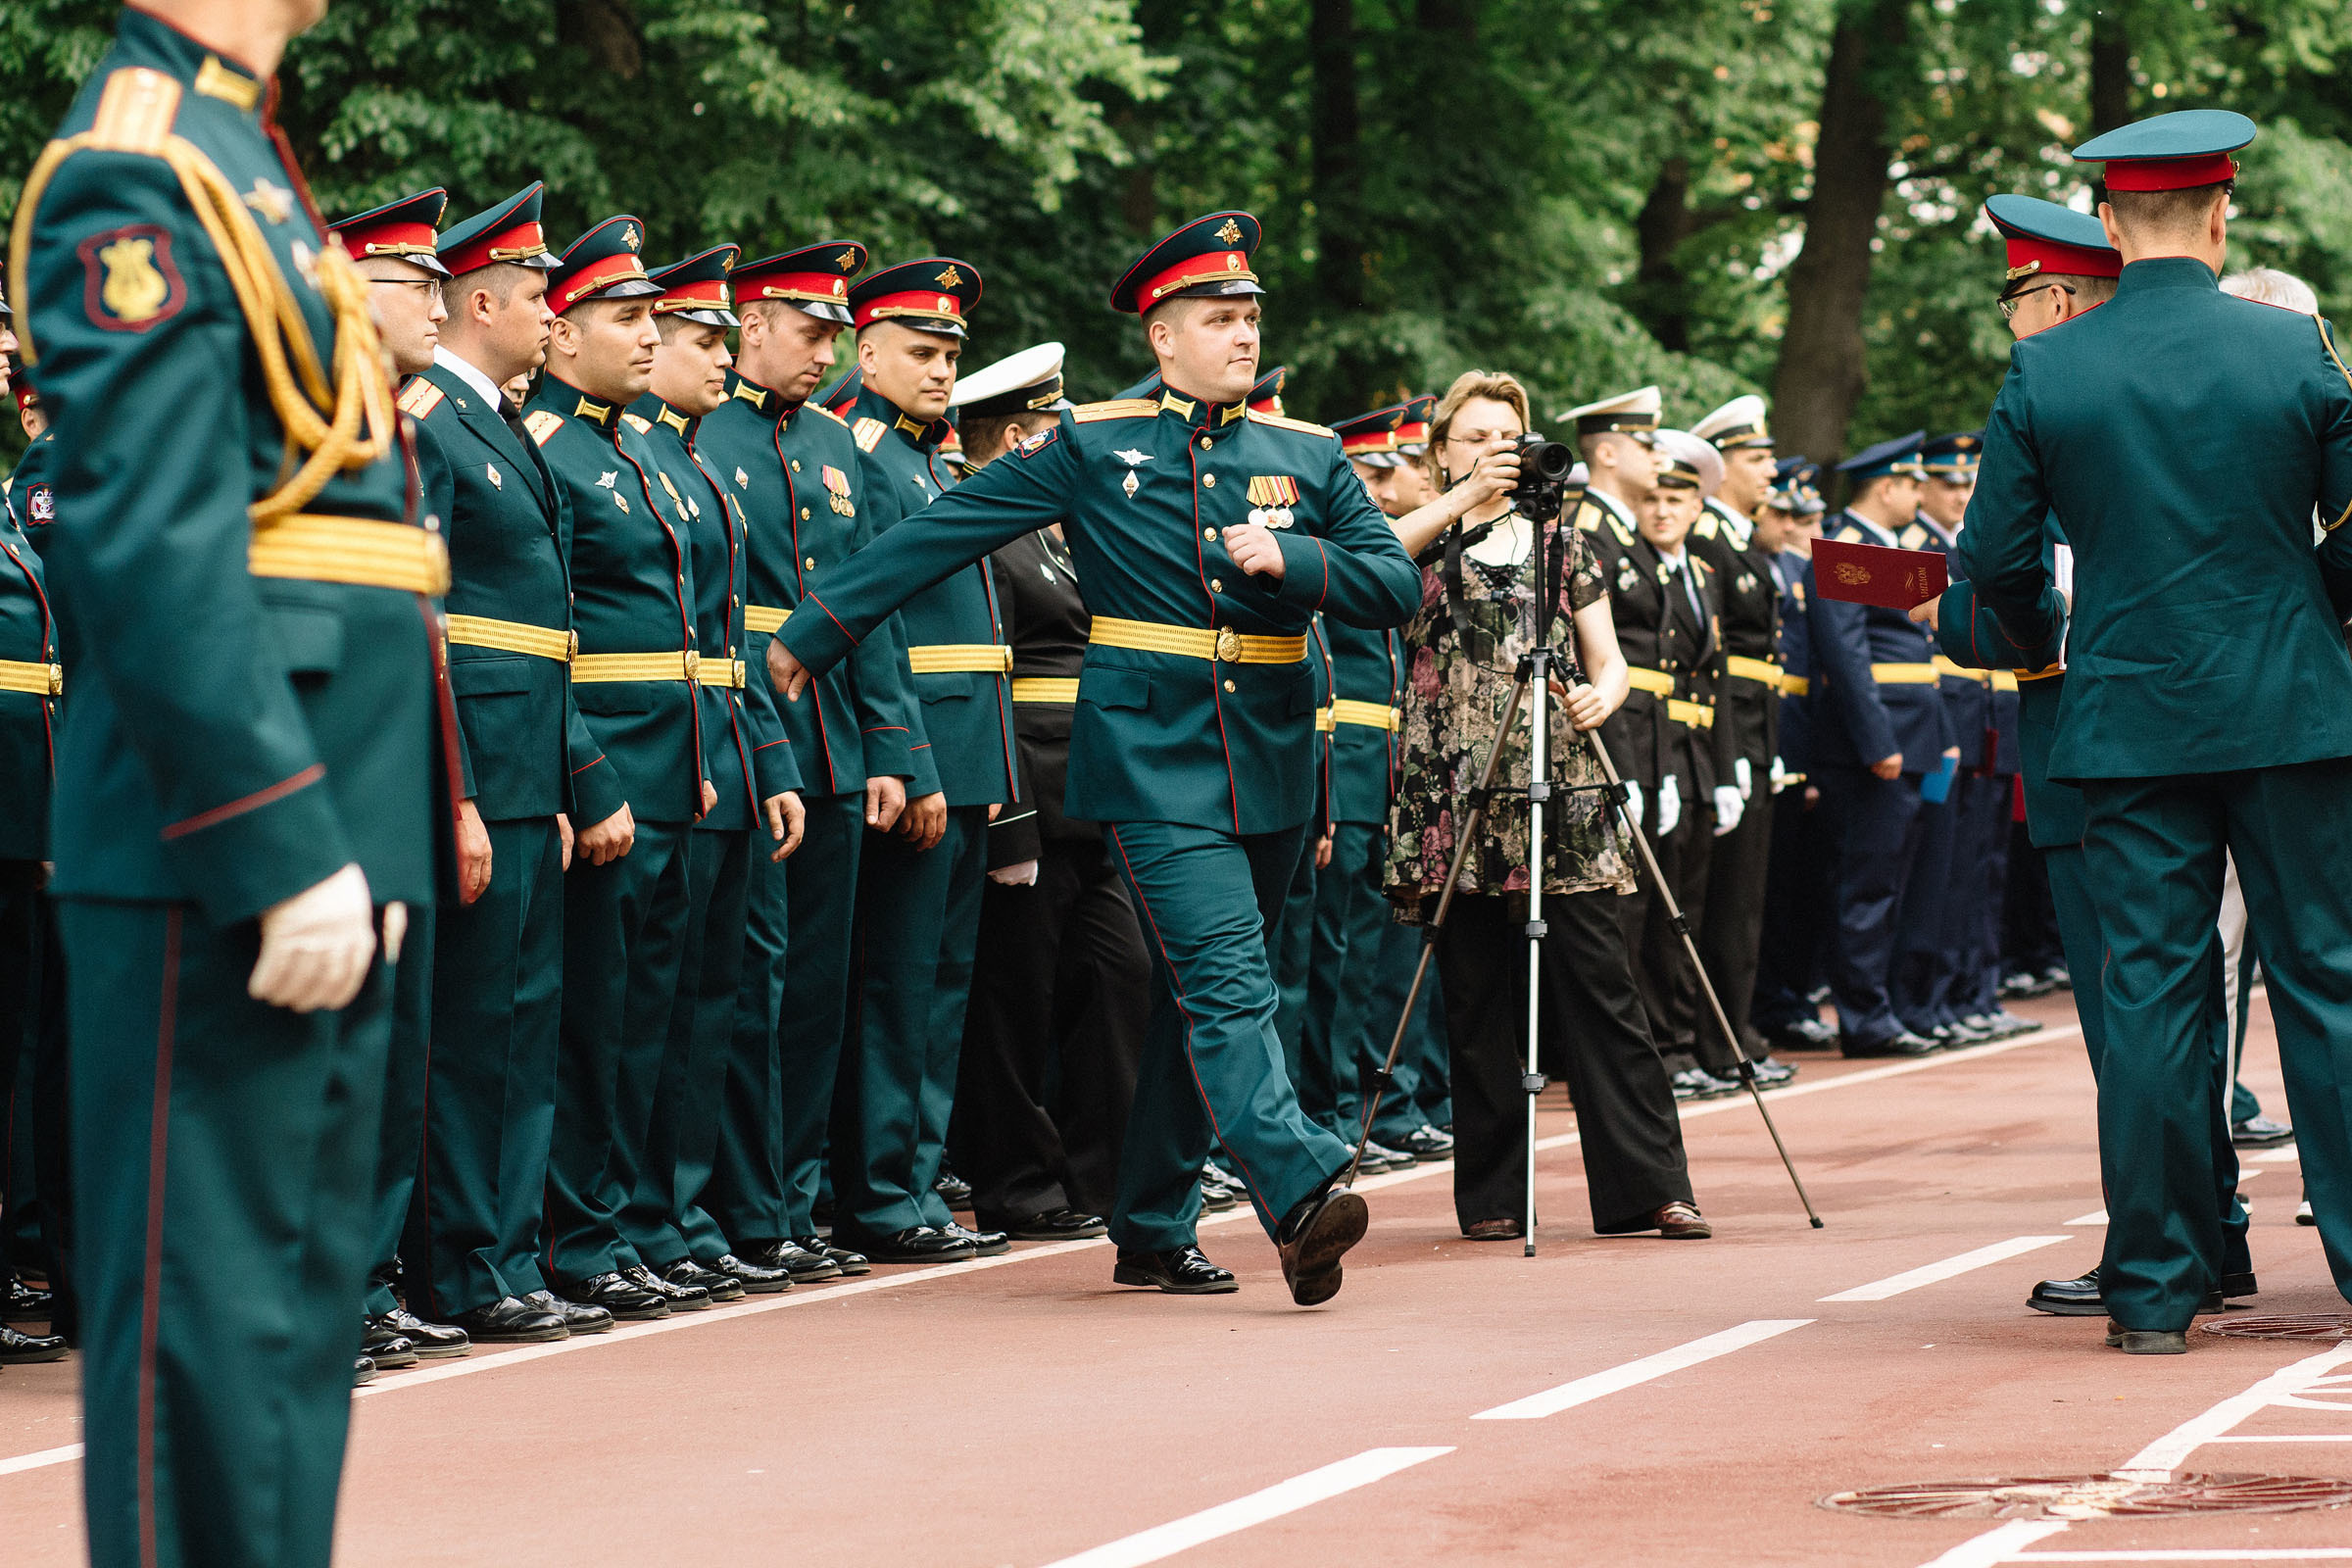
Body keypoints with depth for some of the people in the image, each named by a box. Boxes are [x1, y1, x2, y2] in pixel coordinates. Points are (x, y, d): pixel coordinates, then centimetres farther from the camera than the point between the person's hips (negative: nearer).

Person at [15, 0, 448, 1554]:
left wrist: (347, 842, 17)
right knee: (209, 1293, -7)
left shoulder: (238, 159, 19)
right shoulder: (133, 173, -12)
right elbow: (153, 554, -20)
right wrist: (283, 854, -23)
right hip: (224, 842, -10)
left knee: (302, 1283, 13)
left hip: (317, 839, 10)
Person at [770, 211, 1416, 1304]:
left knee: (1195, 1000, 10)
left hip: (1269, 764, 4)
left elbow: (1396, 586, 5)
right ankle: (1302, 1193, -29)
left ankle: (1153, 1231, 18)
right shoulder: (1091, 446, 0)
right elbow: (940, 532, 3)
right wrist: (815, 631, 3)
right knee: (1226, 984, -17)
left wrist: (1289, 557, -13)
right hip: (1156, 762, -4)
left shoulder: (1308, 456, 9)